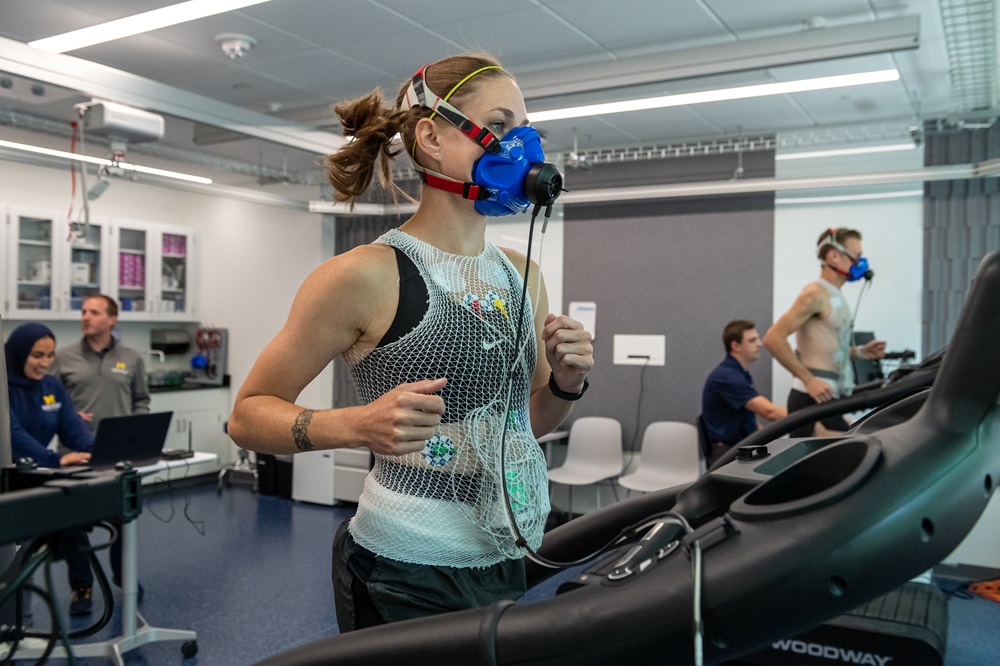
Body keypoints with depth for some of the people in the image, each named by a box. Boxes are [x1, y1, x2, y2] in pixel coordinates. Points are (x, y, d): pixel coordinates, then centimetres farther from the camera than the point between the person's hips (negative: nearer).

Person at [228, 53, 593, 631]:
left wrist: (566, 385, -6)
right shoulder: (367, 275, -16)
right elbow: (249, 414, -10)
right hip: (410, 578, -6)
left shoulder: (521, 273, 4)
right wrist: (357, 425, -27)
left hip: (517, 561, 7)